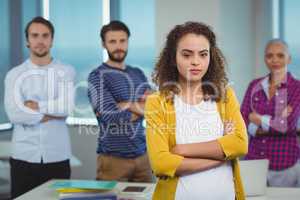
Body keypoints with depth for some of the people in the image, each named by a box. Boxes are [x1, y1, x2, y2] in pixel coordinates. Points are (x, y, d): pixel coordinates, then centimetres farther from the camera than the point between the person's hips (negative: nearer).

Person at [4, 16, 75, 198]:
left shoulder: (66, 72, 4)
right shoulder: (15, 74, 4)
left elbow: (67, 107, -12)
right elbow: (14, 114, -10)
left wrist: (35, 105, -9)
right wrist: (54, 112, -9)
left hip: (58, 157, 0)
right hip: (24, 157, 1)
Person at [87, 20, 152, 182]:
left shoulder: (138, 74, 12)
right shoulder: (97, 76, -6)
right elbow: (111, 116, -15)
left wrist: (126, 105, -13)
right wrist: (141, 108, -3)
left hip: (142, 154, 5)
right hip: (113, 157, -5)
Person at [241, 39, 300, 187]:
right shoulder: (254, 85, 7)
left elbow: (287, 125, -15)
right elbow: (242, 122, -3)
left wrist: (258, 119, -3)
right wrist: (275, 122, -13)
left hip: (284, 163, -3)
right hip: (254, 158, 3)